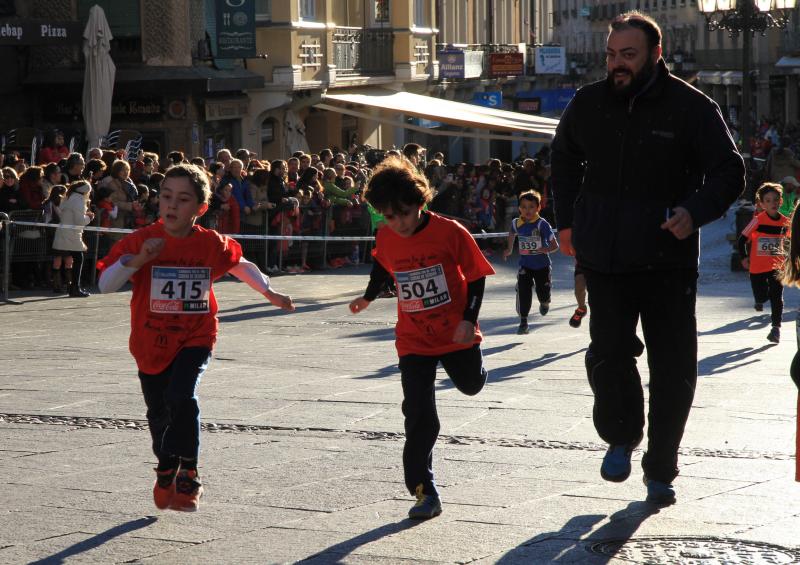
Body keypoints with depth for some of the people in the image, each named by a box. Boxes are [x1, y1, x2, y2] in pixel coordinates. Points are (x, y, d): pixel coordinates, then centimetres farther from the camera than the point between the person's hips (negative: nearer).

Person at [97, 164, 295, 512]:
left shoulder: (211, 244, -7)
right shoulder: (141, 241, -12)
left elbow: (240, 265, 16)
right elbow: (105, 285, -19)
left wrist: (270, 293, 19)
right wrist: (136, 260, -32)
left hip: (195, 338, -1)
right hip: (152, 341, 1)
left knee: (181, 396, -26)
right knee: (158, 412, 14)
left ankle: (188, 476, -10)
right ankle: (166, 469, 45)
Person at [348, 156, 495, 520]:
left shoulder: (450, 232, -18)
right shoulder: (385, 238, -8)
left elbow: (476, 276, -9)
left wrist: (469, 319, -17)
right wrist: (369, 297, 24)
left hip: (456, 333, -1)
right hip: (414, 340, 1)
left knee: (470, 384, 21)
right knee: (419, 415, -7)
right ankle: (424, 492, -3)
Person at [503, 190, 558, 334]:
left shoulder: (542, 224, -19)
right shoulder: (516, 223, -5)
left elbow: (555, 245, -20)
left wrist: (546, 249, -38)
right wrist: (509, 249, 27)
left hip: (542, 264, -2)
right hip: (525, 264, 2)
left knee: (543, 293, 4)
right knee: (523, 291, -12)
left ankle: (544, 303, 42)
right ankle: (523, 321, -3)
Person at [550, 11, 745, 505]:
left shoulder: (692, 107, -6)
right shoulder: (588, 105, 6)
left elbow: (729, 172, -3)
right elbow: (564, 159, 25)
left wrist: (695, 211, -20)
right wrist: (566, 220, 18)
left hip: (669, 259, -2)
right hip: (604, 257, 2)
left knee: (674, 368, 3)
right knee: (608, 353, -8)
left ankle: (661, 470, 17)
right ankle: (621, 437, 19)